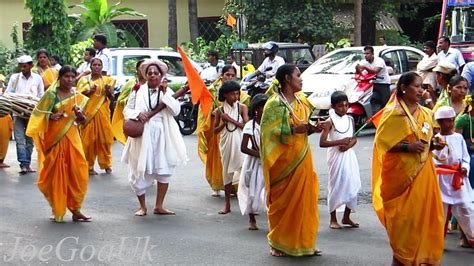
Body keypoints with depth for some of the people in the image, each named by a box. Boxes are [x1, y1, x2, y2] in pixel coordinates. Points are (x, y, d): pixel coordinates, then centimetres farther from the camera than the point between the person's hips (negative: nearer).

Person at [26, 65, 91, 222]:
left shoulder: (78, 97, 7)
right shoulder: (51, 94, -2)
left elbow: (83, 121, 9)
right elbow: (39, 115, 1)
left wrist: (79, 114, -12)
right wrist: (51, 117, -18)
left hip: (71, 138, 3)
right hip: (54, 138, -2)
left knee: (77, 172, -4)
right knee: (56, 173, 2)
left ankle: (75, 209, 5)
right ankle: (58, 211, 13)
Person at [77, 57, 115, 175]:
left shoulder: (107, 80, 10)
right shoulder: (84, 80, 5)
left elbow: (112, 98, 8)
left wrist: (108, 91, -12)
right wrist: (89, 92, -15)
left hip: (103, 113, 2)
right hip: (88, 113, -2)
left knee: (104, 138, 1)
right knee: (89, 139, -3)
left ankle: (106, 164, 12)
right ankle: (89, 166, 2)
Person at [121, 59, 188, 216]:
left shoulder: (167, 91, 8)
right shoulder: (138, 91, 4)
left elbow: (176, 110, -5)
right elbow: (127, 110, 3)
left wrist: (165, 94, -13)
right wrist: (138, 114, -15)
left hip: (163, 136, 2)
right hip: (142, 136, -2)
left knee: (164, 170, 1)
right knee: (140, 171, 0)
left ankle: (159, 206, 12)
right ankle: (142, 206, 15)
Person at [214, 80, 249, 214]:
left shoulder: (242, 107, -1)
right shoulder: (220, 110, 3)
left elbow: (246, 126, -11)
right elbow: (215, 130, 6)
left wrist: (230, 119, -13)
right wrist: (224, 123, -11)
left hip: (240, 142, -2)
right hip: (226, 143, 2)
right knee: (227, 172, 7)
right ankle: (227, 204, 15)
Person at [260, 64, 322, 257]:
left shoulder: (301, 100, 10)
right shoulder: (275, 103, -11)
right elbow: (270, 132, -15)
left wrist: (312, 128, -3)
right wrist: (293, 130, -24)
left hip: (302, 157, 6)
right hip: (284, 159, -6)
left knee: (304, 198, 7)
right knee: (282, 201, 3)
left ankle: (303, 241, 17)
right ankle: (278, 243, 16)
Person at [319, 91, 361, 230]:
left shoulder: (350, 119, 7)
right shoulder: (330, 122, -8)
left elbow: (354, 139, 11)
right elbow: (322, 143, -14)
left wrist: (349, 144, -11)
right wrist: (340, 142, -19)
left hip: (349, 155, 5)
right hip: (336, 157, -5)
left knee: (352, 185, 5)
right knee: (336, 186, -2)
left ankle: (346, 217, 19)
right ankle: (333, 219, 7)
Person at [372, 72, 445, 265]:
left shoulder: (425, 113, 12)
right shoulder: (393, 113, -7)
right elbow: (381, 142, -11)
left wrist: (433, 145, 3)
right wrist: (407, 147, -19)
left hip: (423, 172, 6)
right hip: (402, 172, -6)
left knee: (424, 214, 5)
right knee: (403, 217, -3)